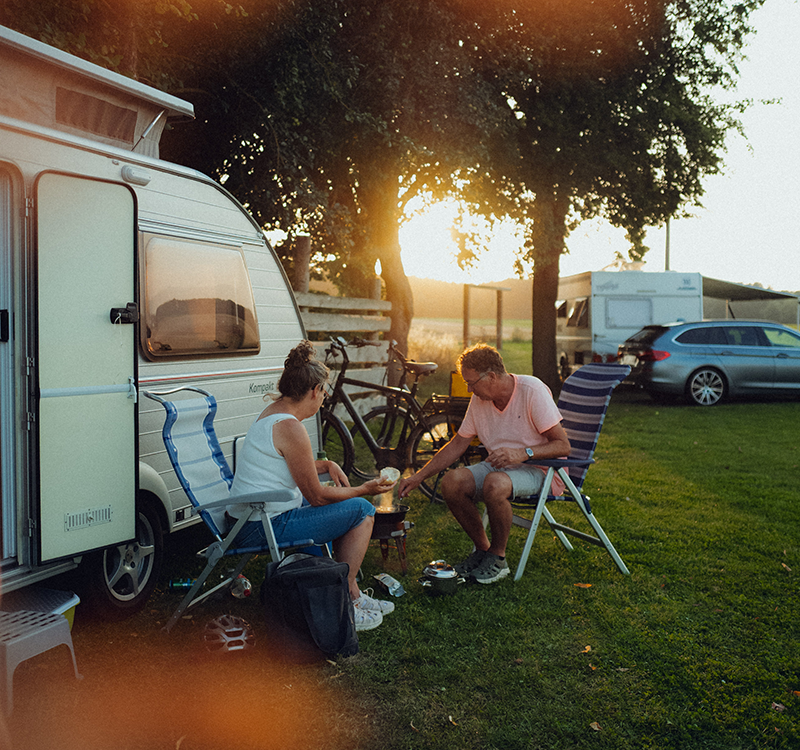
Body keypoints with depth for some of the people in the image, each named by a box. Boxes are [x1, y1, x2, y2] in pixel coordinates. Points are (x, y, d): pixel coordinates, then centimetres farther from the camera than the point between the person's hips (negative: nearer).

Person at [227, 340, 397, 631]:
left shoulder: (272, 412, 10)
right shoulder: (290, 427, -21)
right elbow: (317, 496, -16)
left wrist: (326, 464, 13)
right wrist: (364, 489, -4)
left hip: (246, 518, 11)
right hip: (265, 528, -11)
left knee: (346, 505, 21)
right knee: (362, 510, -5)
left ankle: (353, 594, 25)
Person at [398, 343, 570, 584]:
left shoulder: (532, 390, -18)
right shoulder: (479, 399, 0)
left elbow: (563, 445, -18)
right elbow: (457, 444, 8)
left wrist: (523, 453, -34)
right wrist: (418, 476, 4)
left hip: (537, 468, -6)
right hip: (498, 466, 6)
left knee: (494, 483, -37)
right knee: (452, 481, -21)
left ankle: (498, 558, -13)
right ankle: (482, 548, 1)